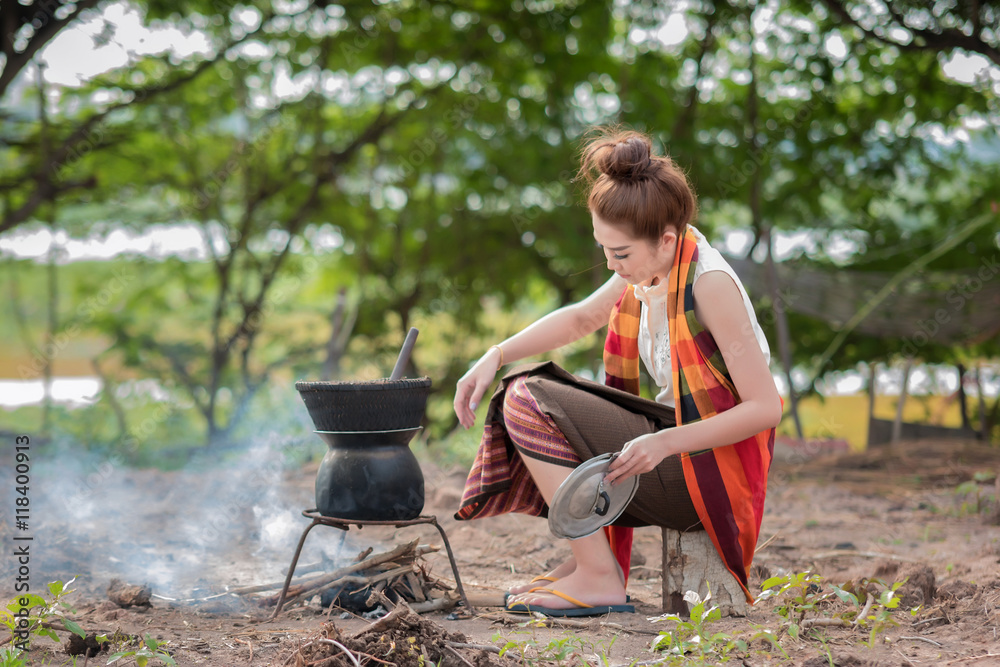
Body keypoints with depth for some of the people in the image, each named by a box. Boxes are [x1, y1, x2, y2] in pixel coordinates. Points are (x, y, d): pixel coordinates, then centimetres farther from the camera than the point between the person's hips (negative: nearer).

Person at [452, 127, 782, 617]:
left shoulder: (709, 283, -22)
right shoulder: (648, 270, 3)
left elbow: (765, 408, -23)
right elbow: (580, 319, 20)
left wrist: (666, 442, -28)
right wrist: (496, 356, 7)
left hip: (707, 468, -9)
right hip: (673, 438, 9)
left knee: (528, 401, -14)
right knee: (527, 389, 15)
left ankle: (600, 578, -12)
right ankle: (589, 556, 7)